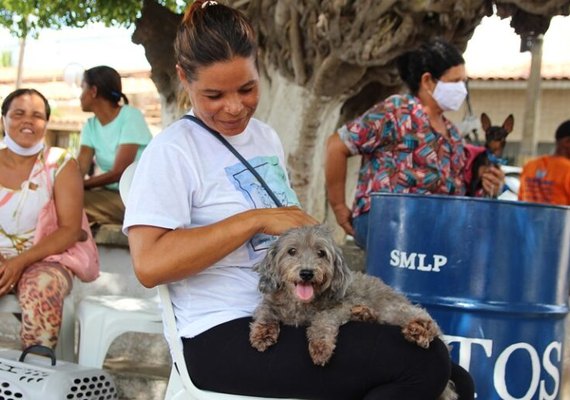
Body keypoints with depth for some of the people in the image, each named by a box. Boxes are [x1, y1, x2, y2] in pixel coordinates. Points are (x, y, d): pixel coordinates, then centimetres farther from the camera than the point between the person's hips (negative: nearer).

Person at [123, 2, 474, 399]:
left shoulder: (266, 136, 15)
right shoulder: (172, 151, -9)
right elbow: (149, 264, -20)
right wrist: (256, 219, -19)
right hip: (227, 334, -7)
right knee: (421, 363, -22)